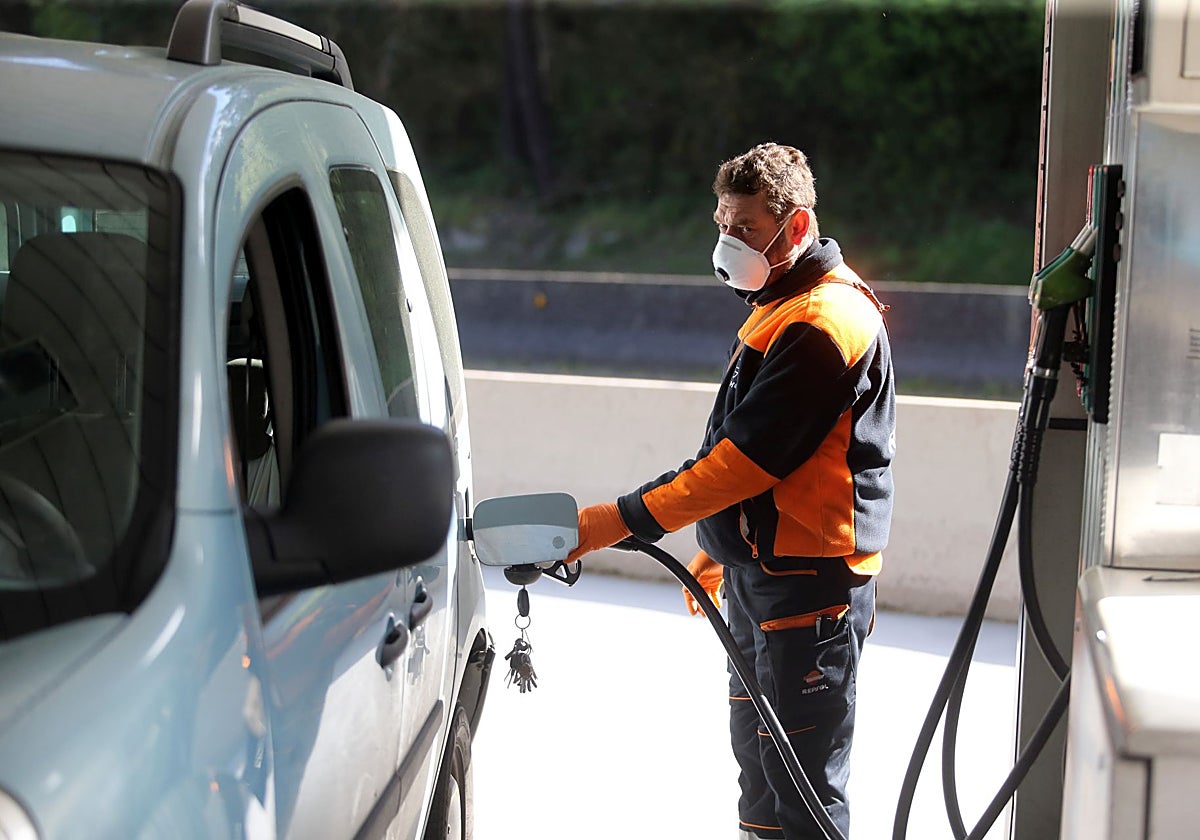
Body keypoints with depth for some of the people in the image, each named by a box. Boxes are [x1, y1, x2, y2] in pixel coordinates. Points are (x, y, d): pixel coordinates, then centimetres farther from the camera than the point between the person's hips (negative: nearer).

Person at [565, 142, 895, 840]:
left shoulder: (826, 324, -20)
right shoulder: (780, 306, 15)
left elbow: (748, 458, -25)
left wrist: (623, 520, -24)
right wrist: (720, 549, 23)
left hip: (812, 585, -10)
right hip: (759, 570, 10)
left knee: (803, 780, -4)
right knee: (755, 747, 20)